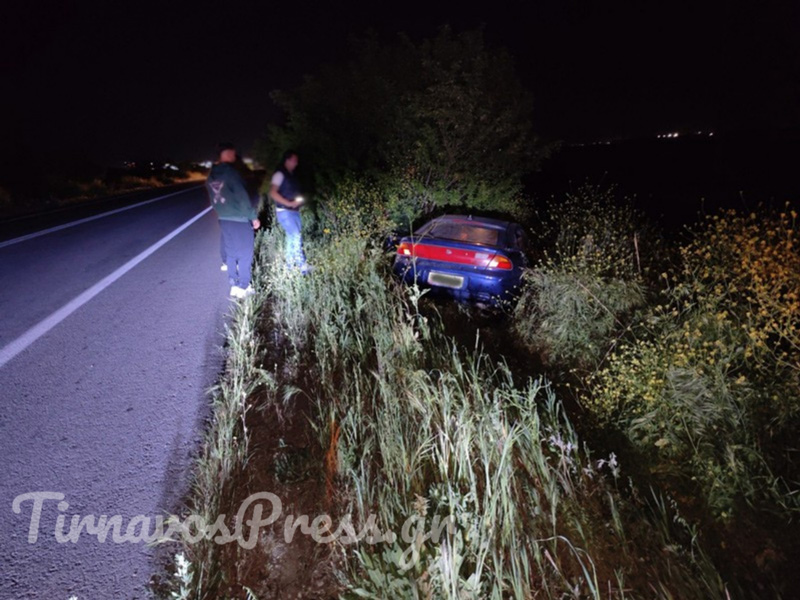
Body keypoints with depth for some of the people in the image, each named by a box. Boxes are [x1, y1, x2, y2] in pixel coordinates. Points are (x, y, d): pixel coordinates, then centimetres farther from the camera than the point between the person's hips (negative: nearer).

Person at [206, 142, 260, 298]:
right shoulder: (231, 172, -17)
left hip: (223, 219, 8)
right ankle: (243, 287, 7)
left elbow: (213, 199, 15)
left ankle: (234, 285, 20)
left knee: (230, 252, 14)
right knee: (244, 253, 2)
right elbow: (243, 197, -18)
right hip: (239, 219, -8)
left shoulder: (211, 176, 8)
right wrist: (254, 216, -10)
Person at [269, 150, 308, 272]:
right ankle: (302, 266, -13)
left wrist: (298, 201, 3)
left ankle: (290, 265, 17)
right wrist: (289, 203, -19)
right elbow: (273, 193, -16)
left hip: (294, 211, 8)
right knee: (296, 236, -14)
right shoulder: (280, 174, -8)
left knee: (292, 237, 9)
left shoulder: (291, 175, 16)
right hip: (284, 211, -8)